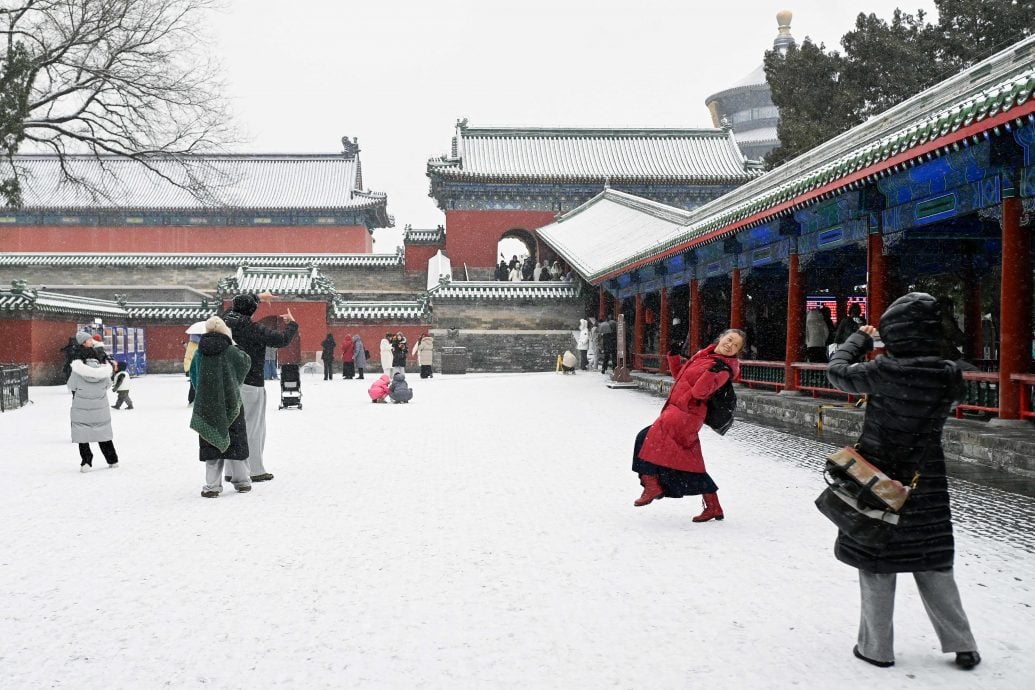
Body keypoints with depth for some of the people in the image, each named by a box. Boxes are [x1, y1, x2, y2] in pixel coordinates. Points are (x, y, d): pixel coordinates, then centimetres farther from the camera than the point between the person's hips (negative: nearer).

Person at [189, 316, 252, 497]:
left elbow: (194, 378, 9)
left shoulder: (199, 354, -1)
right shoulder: (231, 352, -10)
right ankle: (242, 481, 19)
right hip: (231, 405, -1)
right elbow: (246, 363, 8)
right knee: (236, 442, 11)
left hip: (206, 406, 1)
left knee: (211, 445, 6)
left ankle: (212, 486, 2)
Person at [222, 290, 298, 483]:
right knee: (253, 427, 1)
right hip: (250, 384, -7)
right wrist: (291, 324, 7)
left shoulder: (227, 319, 4)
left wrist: (258, 296, 39)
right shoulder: (254, 329, -15)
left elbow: (237, 304, 25)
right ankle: (256, 470, 4)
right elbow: (282, 339, -12)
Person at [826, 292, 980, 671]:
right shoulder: (950, 375, -8)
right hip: (927, 483, 4)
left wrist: (860, 338, 8)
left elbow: (837, 371, -7)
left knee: (876, 563, 8)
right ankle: (962, 644, 22)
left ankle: (876, 647, 15)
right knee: (932, 562, 17)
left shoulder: (884, 371, -20)